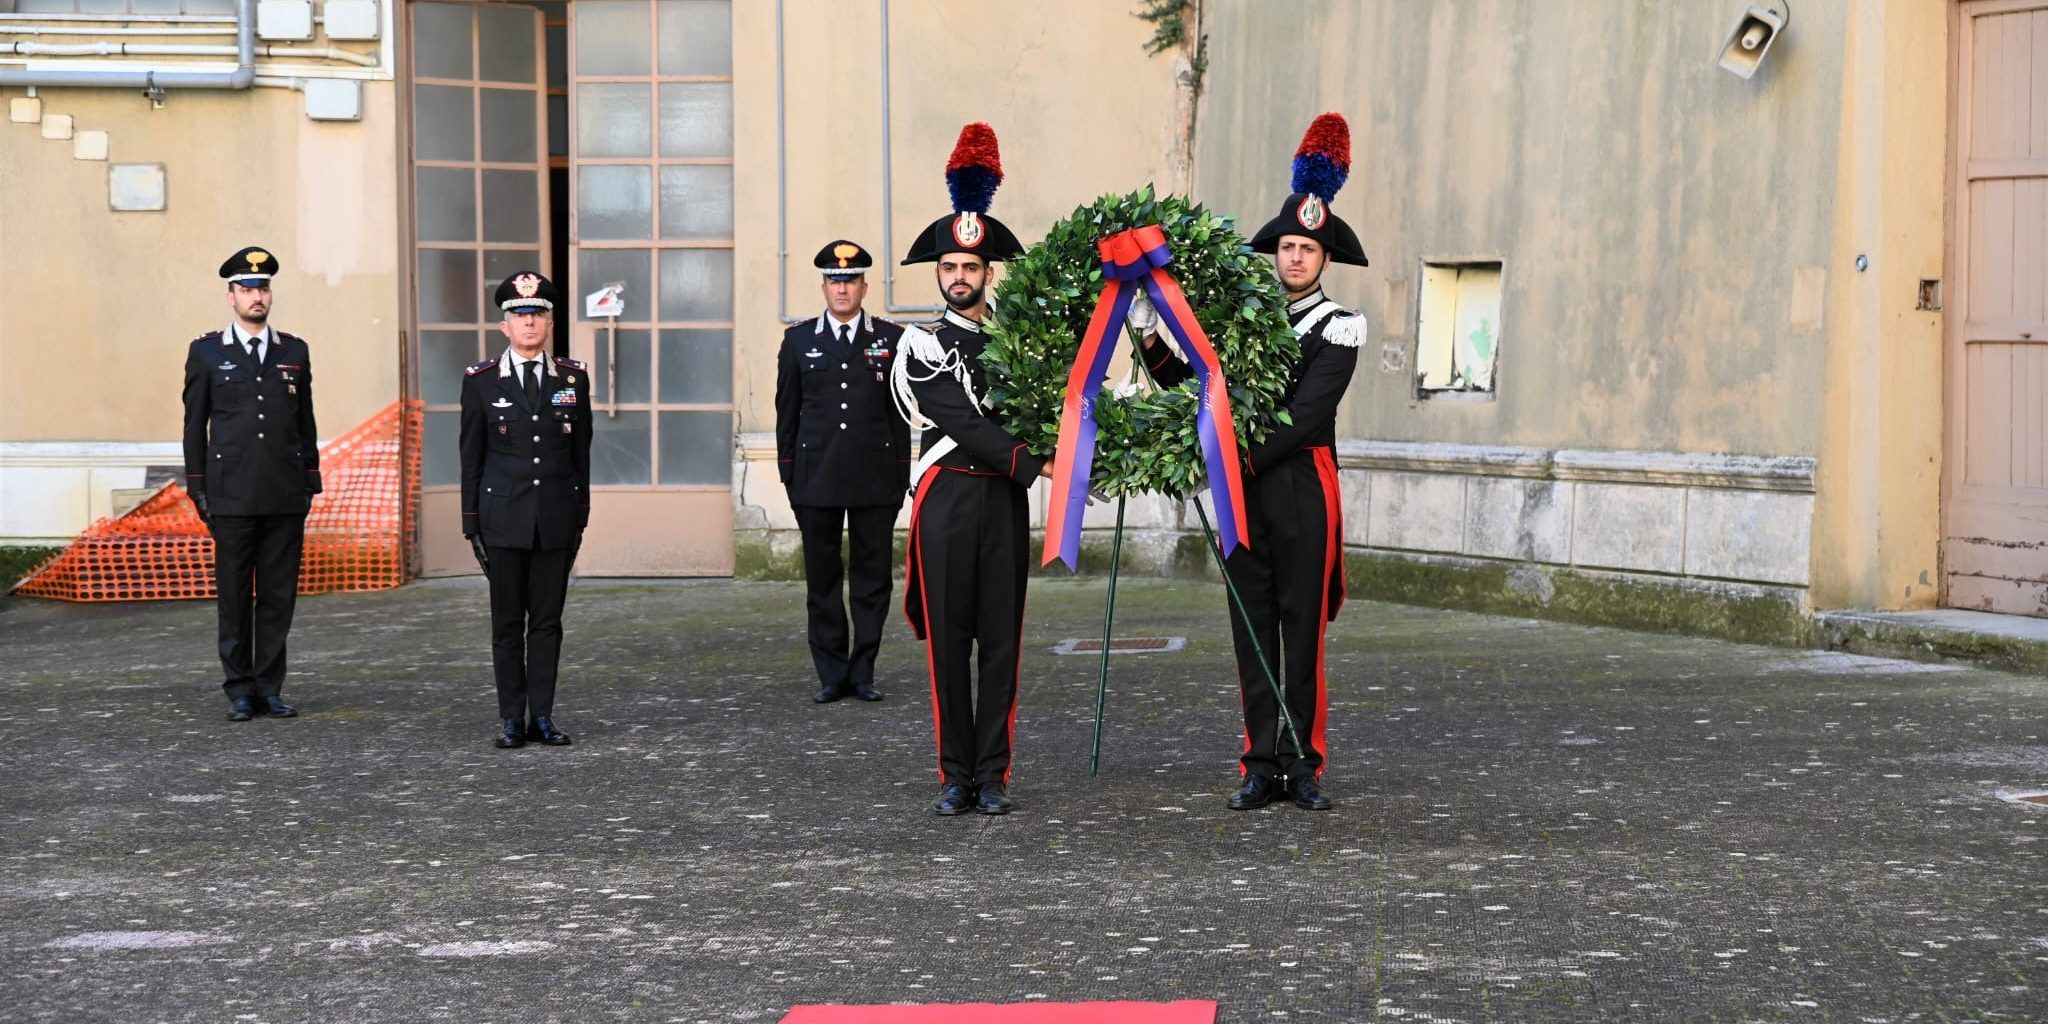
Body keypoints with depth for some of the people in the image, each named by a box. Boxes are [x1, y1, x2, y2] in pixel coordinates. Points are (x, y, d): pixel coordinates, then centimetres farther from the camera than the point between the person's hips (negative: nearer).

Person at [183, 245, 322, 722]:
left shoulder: (294, 351, 11)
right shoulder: (206, 352, 5)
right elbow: (194, 425, 6)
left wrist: (310, 482, 9)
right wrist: (198, 489, 1)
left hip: (285, 498, 2)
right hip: (232, 498, -2)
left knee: (279, 594, 3)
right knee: (234, 596, 2)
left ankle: (270, 687, 10)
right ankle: (240, 690, 9)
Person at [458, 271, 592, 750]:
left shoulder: (573, 378, 6)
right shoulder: (481, 381, 2)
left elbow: (581, 452, 10)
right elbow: (470, 456, 4)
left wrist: (581, 515, 7)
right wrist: (471, 522, 0)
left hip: (556, 518, 1)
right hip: (503, 517, -1)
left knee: (548, 620, 4)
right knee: (508, 622, 2)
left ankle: (542, 716, 9)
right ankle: (512, 718, 8)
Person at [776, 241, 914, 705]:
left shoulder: (891, 339, 6)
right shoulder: (799, 340, 8)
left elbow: (901, 413, 6)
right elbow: (787, 411, 9)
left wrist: (901, 474, 2)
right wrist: (788, 472, 5)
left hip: (875, 477, 0)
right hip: (817, 477, 0)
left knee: (873, 577, 2)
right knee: (822, 577, 3)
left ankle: (863, 672, 10)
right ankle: (831, 675, 10)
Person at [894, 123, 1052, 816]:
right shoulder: (922, 347, 1)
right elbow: (965, 423, -10)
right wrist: (1034, 465, -18)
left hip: (1005, 500, 3)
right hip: (947, 496, -2)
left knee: (1001, 638, 2)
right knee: (948, 639, 0)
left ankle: (993, 776, 7)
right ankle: (956, 777, 6)